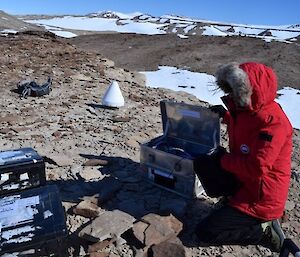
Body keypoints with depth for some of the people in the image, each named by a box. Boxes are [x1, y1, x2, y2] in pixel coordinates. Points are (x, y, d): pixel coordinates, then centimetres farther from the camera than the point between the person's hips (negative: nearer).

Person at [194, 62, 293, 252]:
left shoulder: (273, 122, -27)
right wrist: (226, 116, 7)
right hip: (243, 183, 9)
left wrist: (223, 159, -18)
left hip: (260, 198, -9)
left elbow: (256, 167, -32)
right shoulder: (246, 109, 0)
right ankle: (231, 201, 12)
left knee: (205, 233, -12)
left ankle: (265, 231, 0)